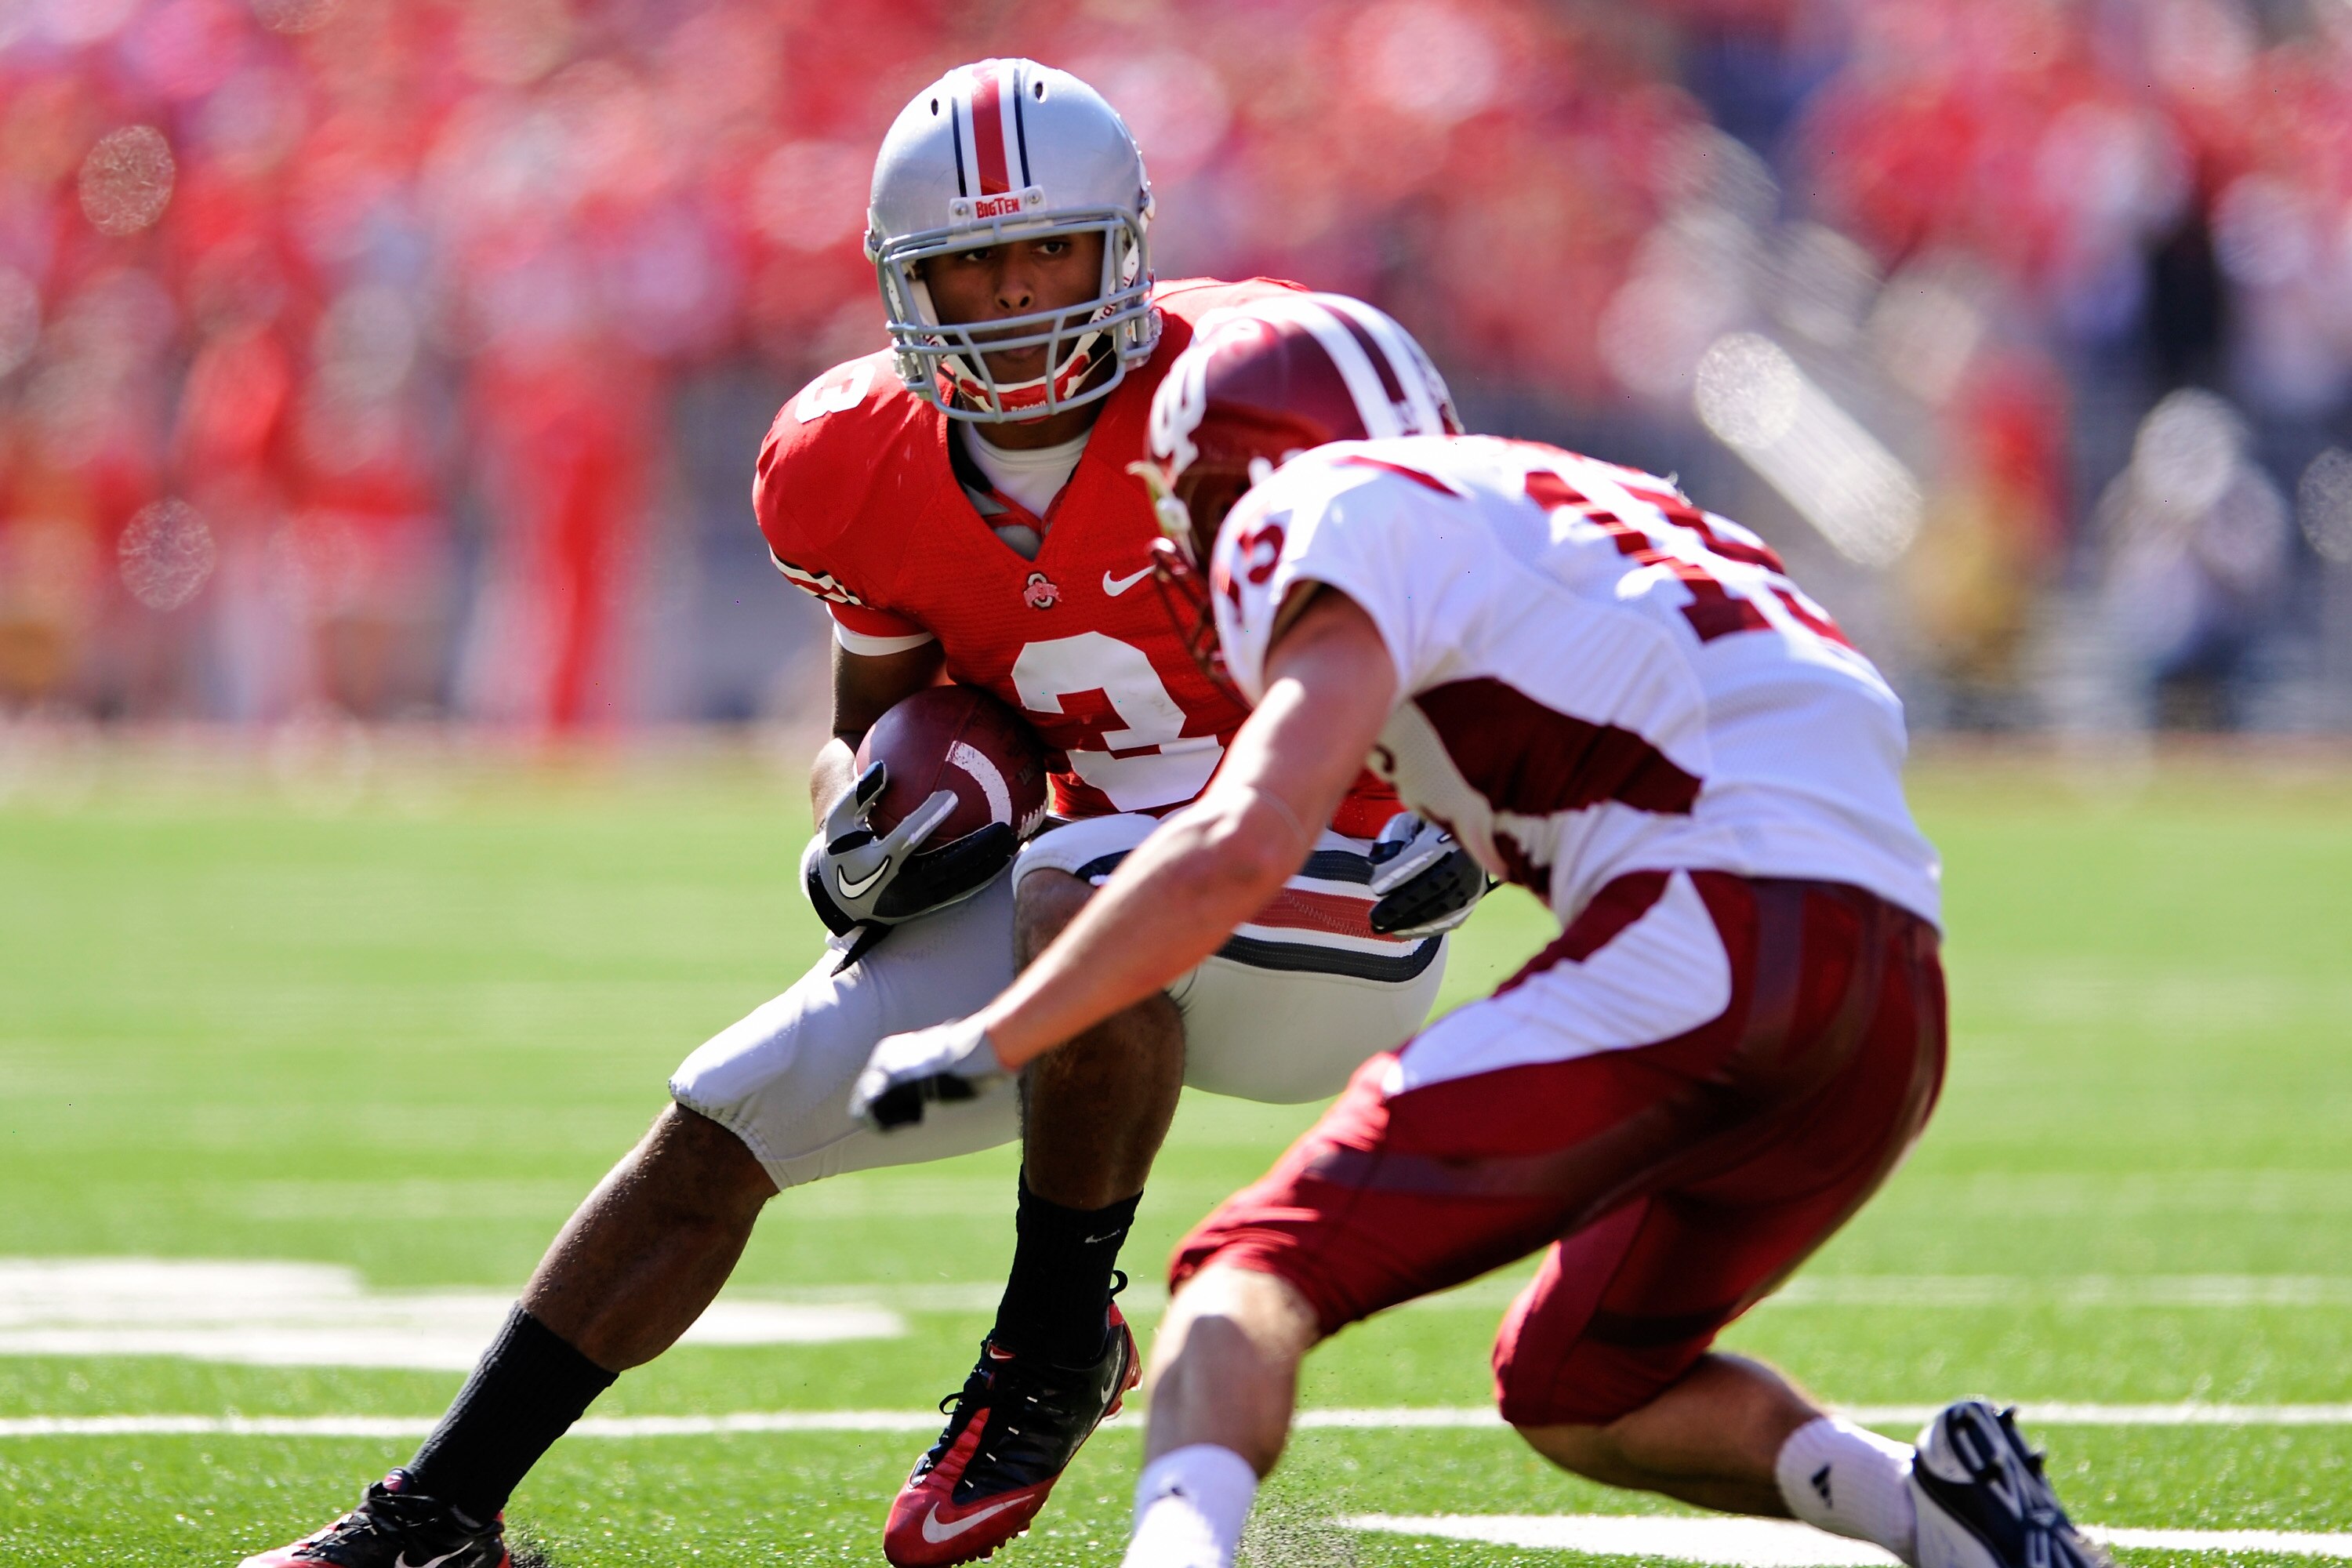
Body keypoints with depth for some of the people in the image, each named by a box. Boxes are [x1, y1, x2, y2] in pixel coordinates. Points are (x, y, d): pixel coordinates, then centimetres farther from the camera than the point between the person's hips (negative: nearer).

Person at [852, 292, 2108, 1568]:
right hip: (1896, 1023, 8)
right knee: (1571, 1393, 26)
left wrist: (983, 1044, 0)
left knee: (1257, 1270, -9)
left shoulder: (1341, 519, 6)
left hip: (1713, 955, -8)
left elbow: (1242, 849, -6)